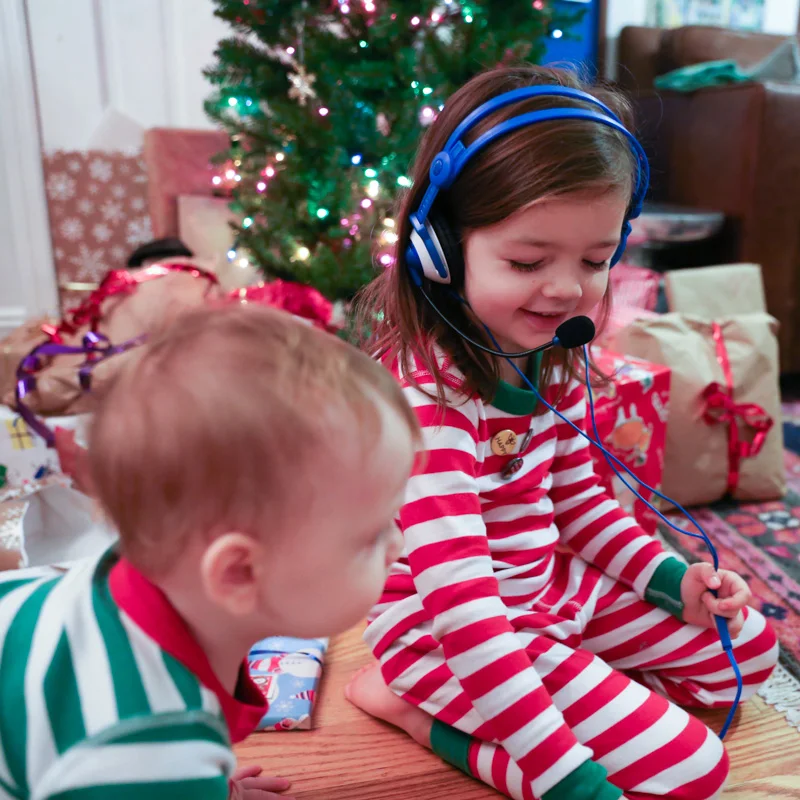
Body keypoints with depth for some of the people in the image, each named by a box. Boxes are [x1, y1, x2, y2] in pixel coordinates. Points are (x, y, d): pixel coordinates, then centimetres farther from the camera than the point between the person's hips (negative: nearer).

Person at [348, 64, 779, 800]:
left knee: (749, 646, 19)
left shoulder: (550, 357, -4)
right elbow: (459, 602, -33)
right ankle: (420, 710, -4)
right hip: (455, 634, -8)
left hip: (551, 589, 9)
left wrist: (673, 579, -2)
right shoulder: (426, 390, -31)